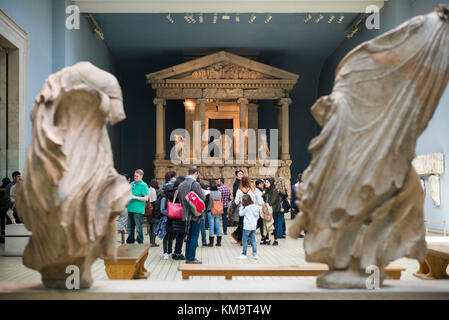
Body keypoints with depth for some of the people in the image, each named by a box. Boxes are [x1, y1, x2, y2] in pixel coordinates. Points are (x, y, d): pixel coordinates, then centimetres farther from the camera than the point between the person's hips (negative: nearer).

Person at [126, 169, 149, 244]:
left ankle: (140, 243, 8)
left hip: (138, 210, -7)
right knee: (130, 227, 14)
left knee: (138, 228, -2)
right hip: (130, 209, 7)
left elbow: (146, 198, -13)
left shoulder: (143, 185, -7)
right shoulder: (132, 184, 13)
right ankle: (130, 243, 24)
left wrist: (135, 197, -16)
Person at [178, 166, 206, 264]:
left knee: (189, 236, 16)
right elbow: (202, 198, -10)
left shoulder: (181, 185, 6)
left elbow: (181, 199, 12)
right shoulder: (195, 184, -16)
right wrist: (203, 192, 8)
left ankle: (188, 257, 20)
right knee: (194, 237, -1)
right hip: (196, 214, -7)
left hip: (187, 214, 7)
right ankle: (191, 258, 1)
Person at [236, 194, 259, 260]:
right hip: (254, 226, 7)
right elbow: (258, 216, 11)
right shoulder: (256, 206, 4)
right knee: (253, 240, 11)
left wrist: (242, 206, 0)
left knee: (244, 240, 4)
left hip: (247, 227, -7)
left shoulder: (247, 208, -16)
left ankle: (244, 254, 8)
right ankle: (255, 254, 7)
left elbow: (240, 213, -5)